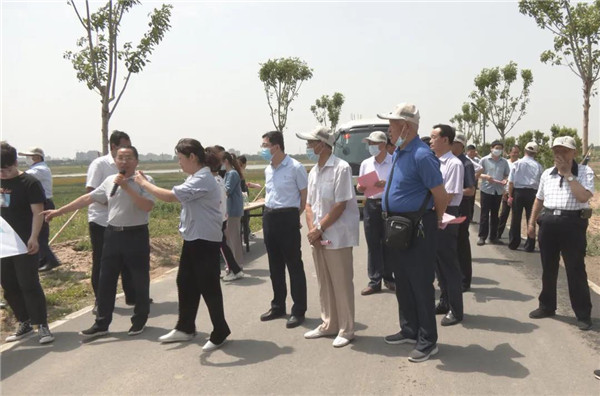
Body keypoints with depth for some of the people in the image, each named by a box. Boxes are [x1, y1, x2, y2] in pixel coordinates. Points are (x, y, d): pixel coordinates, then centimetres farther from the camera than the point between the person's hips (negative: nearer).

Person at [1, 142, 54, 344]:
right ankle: (24, 323, 23)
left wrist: (33, 238, -23)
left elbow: (37, 212, -13)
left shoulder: (29, 182, -10)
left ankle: (42, 325, 1)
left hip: (24, 243, -7)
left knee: (29, 284, -7)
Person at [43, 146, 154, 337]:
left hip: (136, 235, -5)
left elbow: (147, 206, -22)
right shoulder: (109, 181, 8)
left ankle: (139, 321, 25)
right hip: (113, 234, 5)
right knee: (105, 280, 10)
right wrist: (58, 211, 14)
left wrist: (127, 187, -23)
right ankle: (101, 323, 22)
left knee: (139, 281, 7)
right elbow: (87, 198, 13)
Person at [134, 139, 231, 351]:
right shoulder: (195, 178, 12)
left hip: (205, 241, -10)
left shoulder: (202, 180, -21)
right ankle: (185, 328, 30)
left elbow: (170, 196, -24)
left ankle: (220, 333, 15)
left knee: (208, 286, 0)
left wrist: (144, 183, -13)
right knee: (185, 283, 16)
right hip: (192, 238, 10)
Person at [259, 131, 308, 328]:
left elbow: (305, 196, -7)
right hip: (269, 217, 8)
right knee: (275, 265, 15)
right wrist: (269, 212, 13)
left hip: (287, 218, -8)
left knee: (294, 265, 0)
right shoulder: (268, 170, 11)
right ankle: (278, 306, 28)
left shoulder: (295, 167, -11)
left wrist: (294, 216, -3)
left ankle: (298, 310, 9)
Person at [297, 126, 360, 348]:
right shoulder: (313, 172, 11)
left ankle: (346, 330, 13)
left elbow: (340, 206, -16)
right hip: (317, 237, 7)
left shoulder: (341, 168, -12)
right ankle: (329, 324, 28)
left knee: (341, 284, 1)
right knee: (324, 284, 15)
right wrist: (311, 230, -5)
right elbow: (309, 204, 12)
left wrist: (318, 229, -14)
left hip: (337, 236, -7)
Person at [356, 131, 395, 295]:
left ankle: (388, 278, 19)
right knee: (373, 244, 4)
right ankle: (374, 281, 9)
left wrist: (386, 184, -20)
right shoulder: (366, 164, 12)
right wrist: (361, 187, -7)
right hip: (371, 205, 3)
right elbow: (360, 187, 16)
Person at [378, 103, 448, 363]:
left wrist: (437, 220, -3)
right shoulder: (398, 152, 10)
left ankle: (428, 341, 14)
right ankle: (409, 330, 33)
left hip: (417, 228, -9)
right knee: (402, 282, 18)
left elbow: (440, 194, -16)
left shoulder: (421, 155, -20)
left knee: (421, 285, 1)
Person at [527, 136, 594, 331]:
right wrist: (532, 222, 15)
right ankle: (547, 306, 27)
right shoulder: (547, 174, 10)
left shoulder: (585, 172, -5)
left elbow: (583, 197, -21)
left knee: (576, 270, 0)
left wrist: (568, 174, -17)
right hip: (548, 222, 5)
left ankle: (583, 314, 11)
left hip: (572, 224, -5)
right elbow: (539, 199, 18)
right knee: (548, 268, 14)